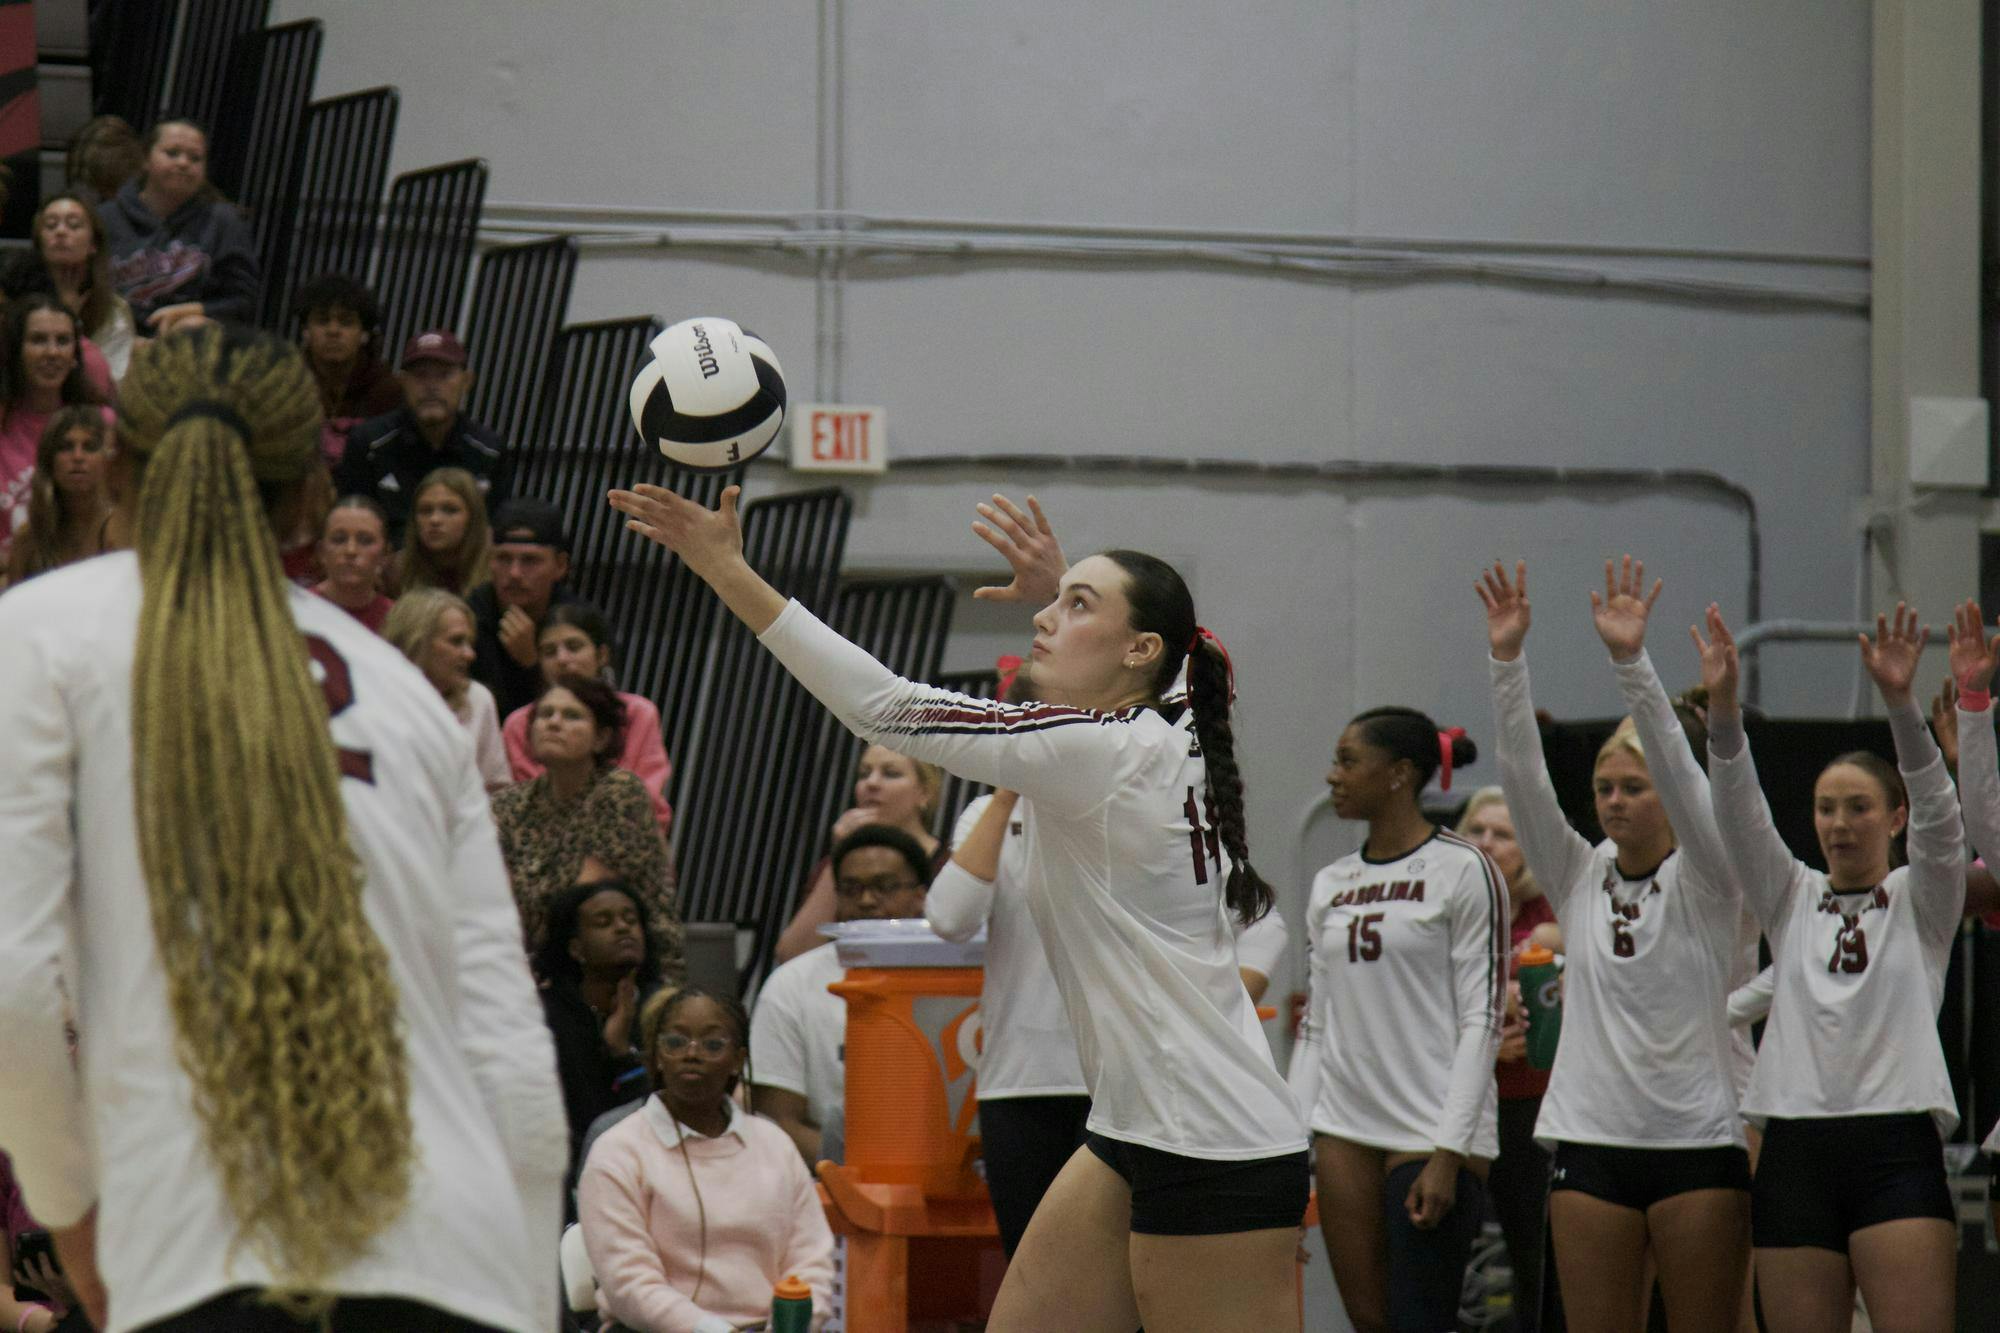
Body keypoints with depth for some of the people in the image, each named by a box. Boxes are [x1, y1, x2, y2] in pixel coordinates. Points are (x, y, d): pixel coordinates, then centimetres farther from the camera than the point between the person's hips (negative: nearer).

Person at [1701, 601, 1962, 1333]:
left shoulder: (1922, 901, 9)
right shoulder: (1791, 899, 14)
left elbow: (1937, 810, -8)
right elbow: (1740, 814, 0)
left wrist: (1900, 703, -25)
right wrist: (1723, 705, -17)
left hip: (1897, 1143, -3)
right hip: (1796, 1151, 3)